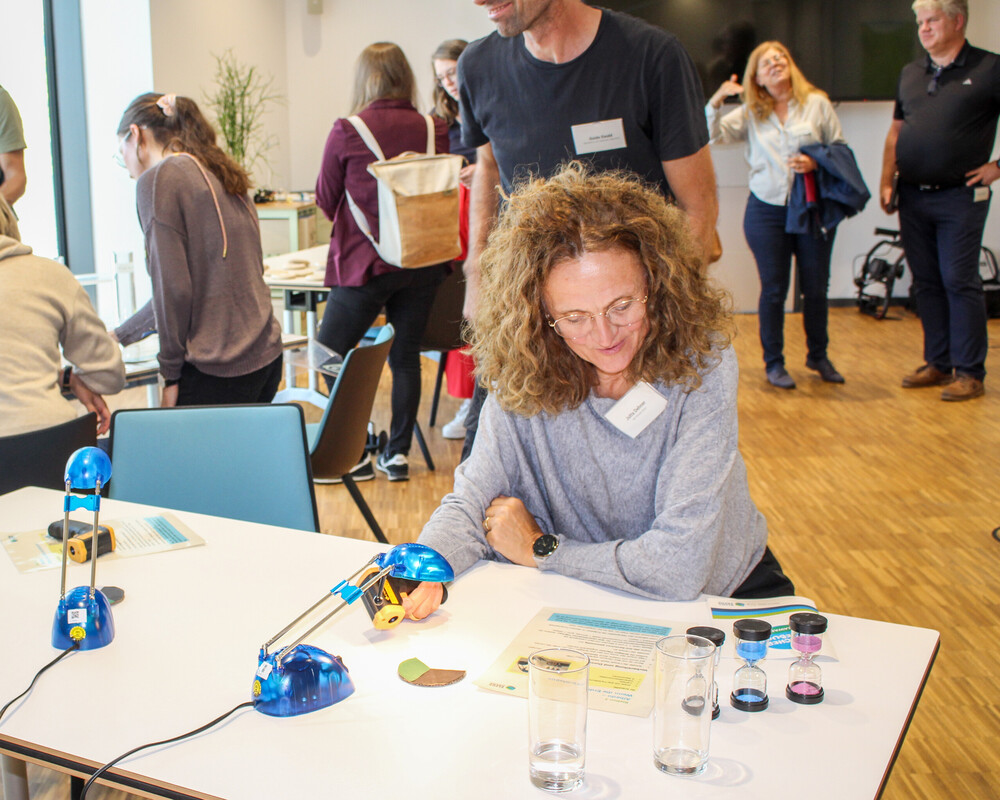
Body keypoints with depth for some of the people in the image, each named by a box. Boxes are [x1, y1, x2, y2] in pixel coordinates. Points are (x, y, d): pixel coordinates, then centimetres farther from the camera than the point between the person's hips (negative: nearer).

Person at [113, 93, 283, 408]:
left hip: (218, 373, -8)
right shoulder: (222, 178, 19)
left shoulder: (157, 180, -6)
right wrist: (120, 335, 37)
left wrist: (170, 374, -4)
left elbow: (174, 289, -13)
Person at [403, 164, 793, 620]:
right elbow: (471, 502, -8)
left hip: (726, 595, -1)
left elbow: (679, 568, -27)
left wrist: (541, 550, -16)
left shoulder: (701, 365, -23)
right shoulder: (523, 377, -13)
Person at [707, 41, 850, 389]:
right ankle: (773, 363, 16)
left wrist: (816, 163, -15)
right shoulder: (750, 113, 7)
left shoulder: (817, 104, 4)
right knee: (774, 289, 3)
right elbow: (712, 134, -2)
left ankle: (818, 355, 27)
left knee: (817, 288, 7)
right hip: (767, 212, 0)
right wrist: (717, 99, -16)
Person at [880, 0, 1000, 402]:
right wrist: (886, 182, 10)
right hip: (913, 197, 6)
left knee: (960, 282, -5)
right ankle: (938, 364, 19)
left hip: (960, 198, -5)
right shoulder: (910, 73, 13)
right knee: (927, 283, 9)